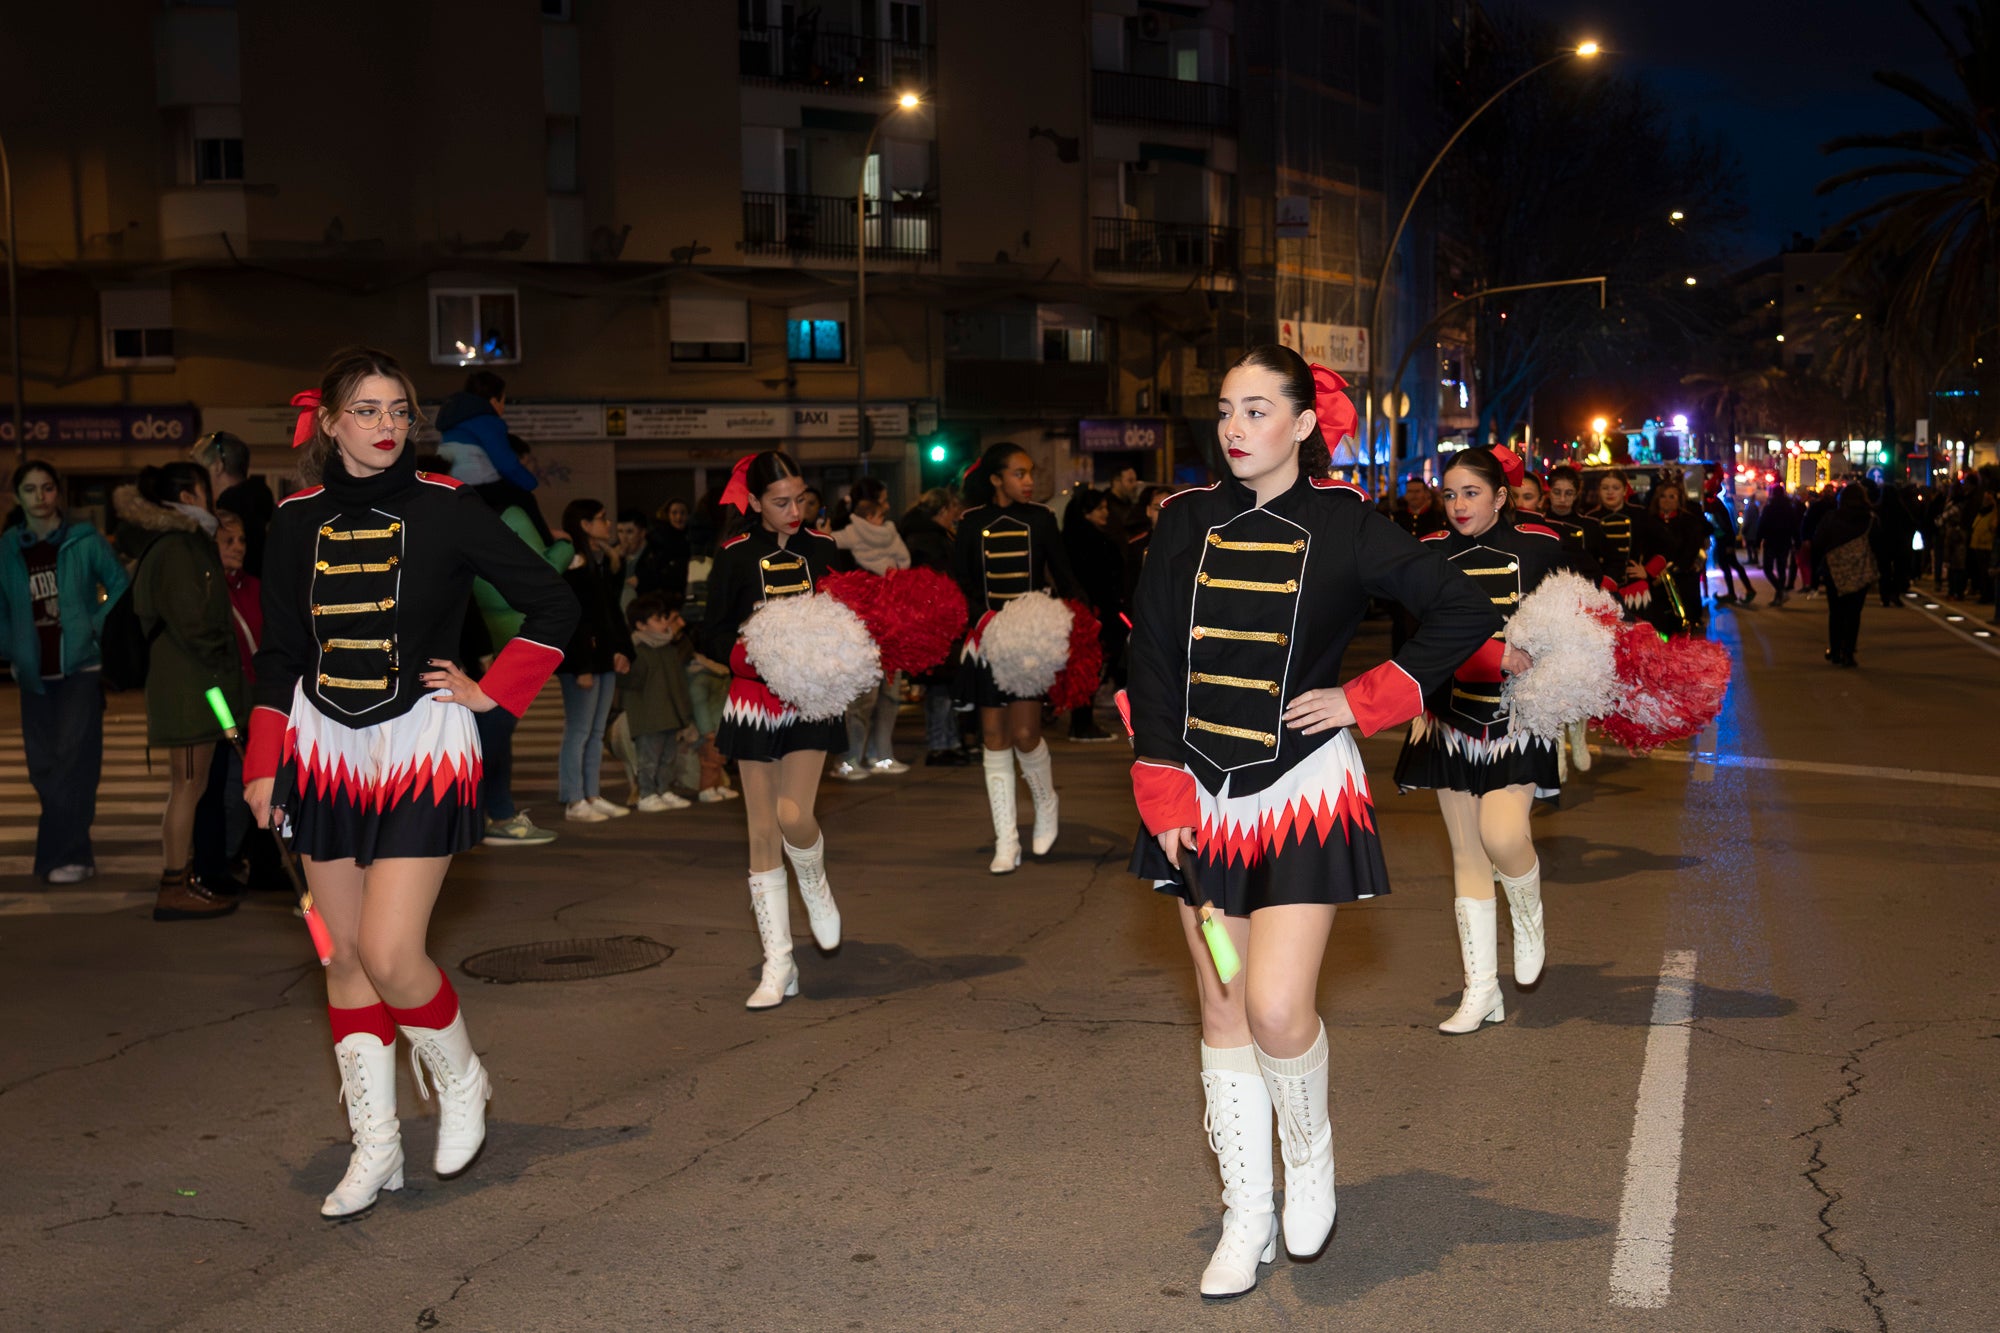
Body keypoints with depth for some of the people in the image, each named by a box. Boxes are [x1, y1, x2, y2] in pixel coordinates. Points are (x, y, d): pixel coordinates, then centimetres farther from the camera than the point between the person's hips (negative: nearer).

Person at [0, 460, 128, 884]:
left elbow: (120, 586, 6)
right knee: (42, 764, 4)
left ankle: (65, 855, -8)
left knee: (73, 757, -12)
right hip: (34, 671, 4)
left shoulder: (85, 540, 0)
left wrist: (99, 627, -4)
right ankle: (72, 846, 16)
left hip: (81, 666, -4)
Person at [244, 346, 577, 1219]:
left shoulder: (447, 510, -7)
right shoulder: (298, 521, 4)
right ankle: (375, 1142, 17)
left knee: (390, 953, -13)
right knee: (343, 955, 6)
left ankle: (460, 1080, 15)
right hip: (324, 750, 4)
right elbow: (279, 655, 10)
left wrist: (492, 691, -5)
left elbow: (554, 604, -2)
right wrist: (263, 764, 5)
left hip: (421, 751, -4)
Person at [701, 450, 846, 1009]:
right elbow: (712, 637, -4)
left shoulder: (821, 548, 3)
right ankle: (778, 964, 9)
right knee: (762, 830, 2)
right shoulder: (736, 556, -3)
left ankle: (815, 883, 19)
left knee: (793, 815, -17)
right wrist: (757, 659, -21)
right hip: (754, 701, 0)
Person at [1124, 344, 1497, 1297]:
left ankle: (1310, 1152, 19)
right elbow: (1153, 666, 3)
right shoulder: (1187, 523, 3)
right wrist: (1164, 797, -4)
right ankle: (1246, 1218, 21)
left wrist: (1364, 701, -5)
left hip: (1301, 794, -4)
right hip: (1203, 797, 4)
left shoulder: (1342, 528, -6)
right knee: (1222, 1010, 8)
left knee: (1277, 1007, -13)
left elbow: (1466, 612, -3)